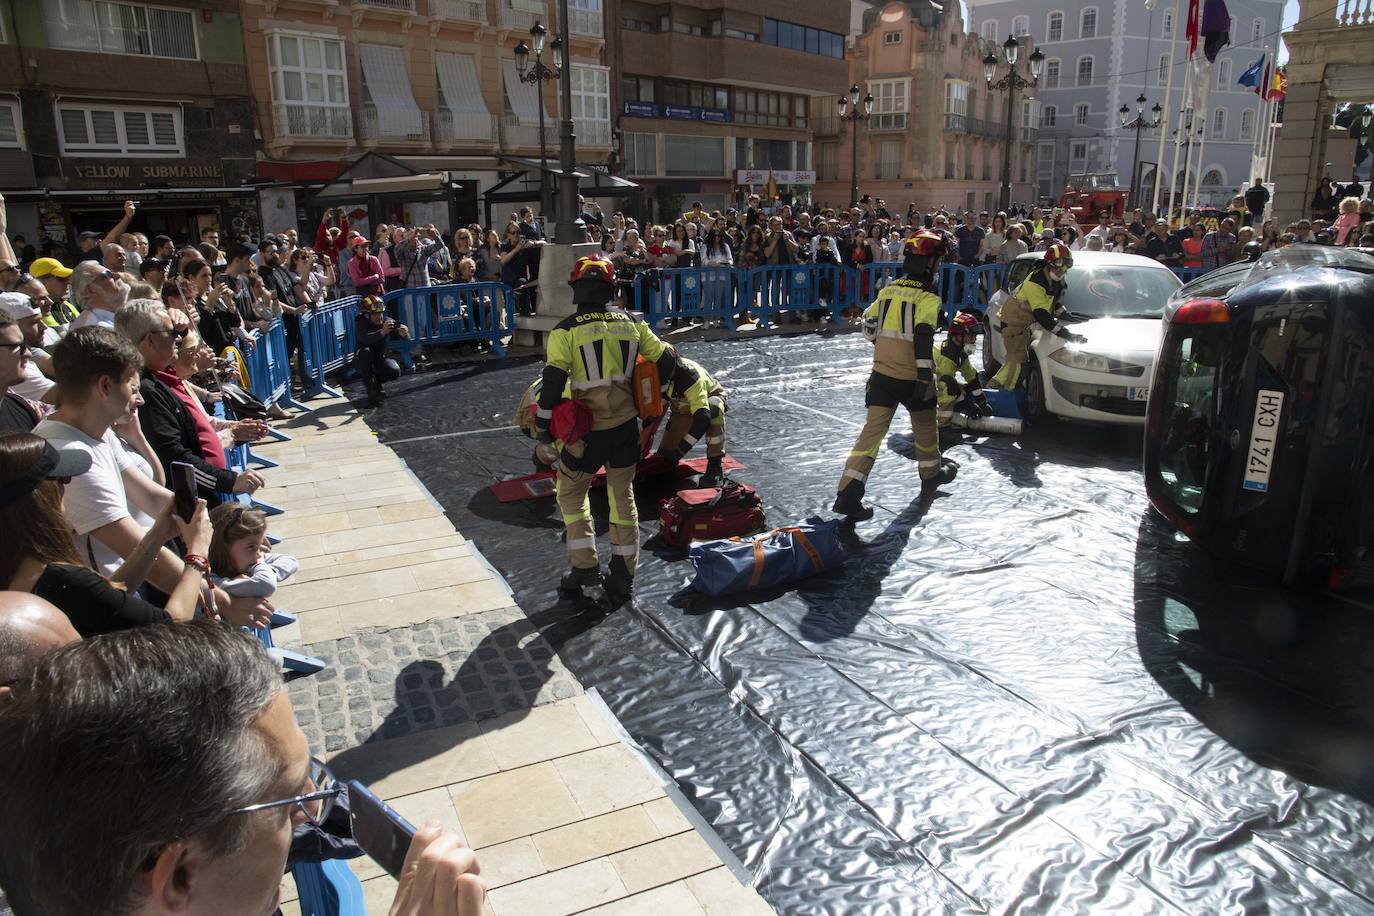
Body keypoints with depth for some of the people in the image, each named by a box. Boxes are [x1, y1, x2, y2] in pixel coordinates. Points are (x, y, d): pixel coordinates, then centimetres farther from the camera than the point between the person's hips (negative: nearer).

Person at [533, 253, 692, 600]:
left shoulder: (566, 330, -8)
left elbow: (552, 382, -11)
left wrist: (543, 428, -2)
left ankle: (585, 565, 11)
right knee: (623, 495, 15)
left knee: (571, 493, 16)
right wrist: (694, 388, 23)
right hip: (627, 425, 4)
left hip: (587, 429, -4)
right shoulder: (631, 323, 3)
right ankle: (622, 575, 19)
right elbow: (666, 361, 8)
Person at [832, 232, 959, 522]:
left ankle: (849, 494, -11)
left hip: (882, 374, 4)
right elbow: (923, 337, -22)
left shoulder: (887, 290, 6)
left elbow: (870, 328, 13)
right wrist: (925, 376, -22)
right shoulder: (927, 298, -11)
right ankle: (931, 473, 42)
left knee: (873, 430, 0)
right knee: (925, 426, 21)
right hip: (912, 377, -4)